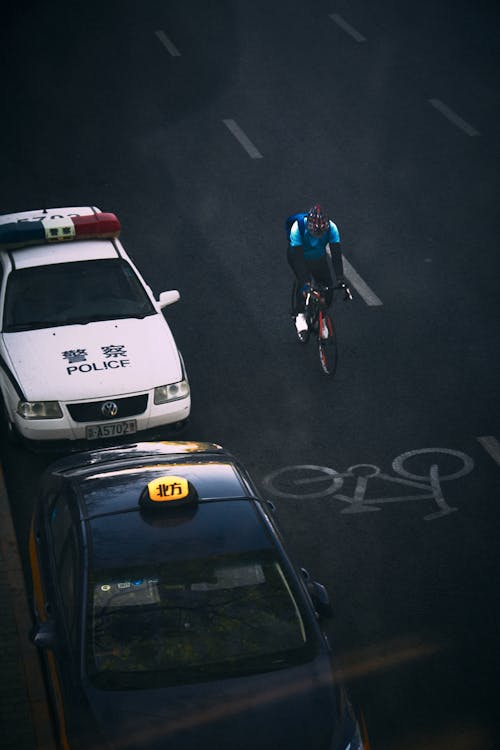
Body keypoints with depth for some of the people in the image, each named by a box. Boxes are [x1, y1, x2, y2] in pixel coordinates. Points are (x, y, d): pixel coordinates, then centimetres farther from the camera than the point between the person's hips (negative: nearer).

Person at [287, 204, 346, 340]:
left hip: (319, 258, 3)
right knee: (303, 281, -30)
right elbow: (297, 257, -38)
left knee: (328, 287, -11)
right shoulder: (298, 228, -38)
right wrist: (305, 281, -47)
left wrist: (340, 278, -40)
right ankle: (300, 315, -18)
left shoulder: (331, 228, -31)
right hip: (298, 256, -3)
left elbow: (336, 254, -30)